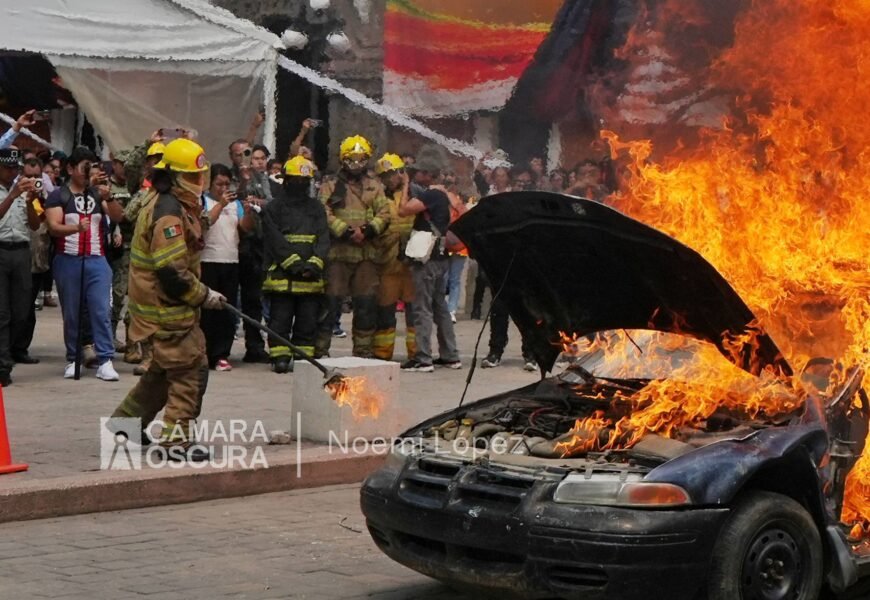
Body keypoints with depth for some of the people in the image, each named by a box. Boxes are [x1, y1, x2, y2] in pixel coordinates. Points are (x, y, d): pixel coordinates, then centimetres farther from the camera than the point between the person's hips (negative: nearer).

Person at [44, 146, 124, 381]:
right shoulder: (58, 196, 1)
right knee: (71, 313, 4)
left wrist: (108, 197, -16)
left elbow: (118, 217, 2)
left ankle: (105, 361, -6)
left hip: (97, 260, 2)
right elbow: (53, 227, -11)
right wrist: (77, 227, -29)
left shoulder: (98, 194, 11)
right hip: (68, 261, -2)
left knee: (102, 310, -5)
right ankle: (72, 360, 14)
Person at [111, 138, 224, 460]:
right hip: (167, 305, -11)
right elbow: (172, 271, -26)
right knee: (190, 370, -6)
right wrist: (204, 296, -16)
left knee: (165, 369, 21)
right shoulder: (168, 212, -21)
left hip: (168, 303, 11)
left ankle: (127, 419, 32)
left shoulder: (172, 203, 13)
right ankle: (176, 438, 0)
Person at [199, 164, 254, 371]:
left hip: (231, 262, 5)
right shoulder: (202, 200, 0)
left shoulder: (234, 202, 14)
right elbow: (204, 222, -17)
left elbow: (246, 227, 5)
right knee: (207, 310, -2)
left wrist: (247, 211, -13)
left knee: (228, 311, 4)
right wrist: (221, 204, -22)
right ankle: (204, 354, 4)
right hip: (207, 262, -5)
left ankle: (221, 354, 9)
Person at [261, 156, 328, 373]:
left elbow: (323, 239, 7)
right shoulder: (275, 207, 4)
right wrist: (294, 263, -15)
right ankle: (280, 357, 3)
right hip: (282, 273, -3)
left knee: (308, 321, 5)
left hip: (311, 277, 3)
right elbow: (275, 240, -6)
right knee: (281, 320, -1)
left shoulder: (316, 207, 16)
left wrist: (314, 264, -9)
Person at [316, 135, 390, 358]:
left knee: (367, 304, 5)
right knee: (331, 302, -4)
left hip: (367, 253, 3)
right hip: (338, 253, -3)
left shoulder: (375, 187, 15)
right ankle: (320, 350, 1)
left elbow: (384, 214, 4)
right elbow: (325, 214, -6)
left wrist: (369, 229, -13)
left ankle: (363, 351, 15)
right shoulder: (330, 187, 6)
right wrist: (346, 231, -18)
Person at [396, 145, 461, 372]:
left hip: (427, 258, -10)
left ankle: (423, 359, -8)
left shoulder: (430, 194, -15)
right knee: (440, 306, 14)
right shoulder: (442, 194, 14)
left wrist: (406, 188, -9)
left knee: (423, 308, -7)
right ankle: (450, 355, 18)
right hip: (440, 257, 10)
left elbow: (403, 210, -23)